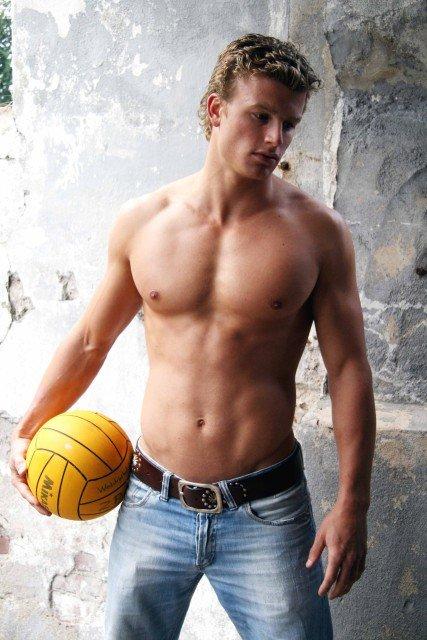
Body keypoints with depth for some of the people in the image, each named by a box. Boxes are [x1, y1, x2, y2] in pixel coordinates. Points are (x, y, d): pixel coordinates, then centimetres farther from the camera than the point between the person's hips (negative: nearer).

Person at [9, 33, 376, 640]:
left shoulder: (318, 231, -6)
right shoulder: (141, 221, 0)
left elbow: (348, 368, -4)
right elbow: (91, 339, 11)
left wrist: (352, 503, -8)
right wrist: (27, 431, 7)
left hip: (266, 515, -2)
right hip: (153, 505, 2)